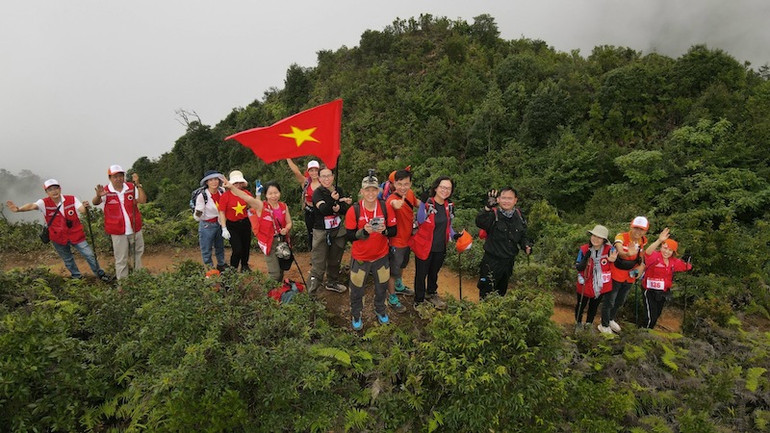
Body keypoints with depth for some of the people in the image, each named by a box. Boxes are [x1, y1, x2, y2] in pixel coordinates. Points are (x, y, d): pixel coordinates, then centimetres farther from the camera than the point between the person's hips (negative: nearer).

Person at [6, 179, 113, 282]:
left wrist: (85, 207, -50)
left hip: (76, 234, -1)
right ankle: (77, 277, 38)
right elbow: (32, 206, -31)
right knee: (68, 260, 17)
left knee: (90, 255, 3)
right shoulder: (44, 203, -12)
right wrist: (18, 209, -52)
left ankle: (100, 274, 21)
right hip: (58, 239, 1)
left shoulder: (72, 199, -11)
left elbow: (82, 209, -25)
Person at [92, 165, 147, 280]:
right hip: (118, 232, -3)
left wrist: (138, 185, -24)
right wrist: (98, 196, -46)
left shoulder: (131, 187, -3)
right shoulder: (106, 191, -9)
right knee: (121, 260, 6)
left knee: (138, 253, 20)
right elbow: (95, 203, -23)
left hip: (135, 229, 3)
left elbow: (143, 200, -14)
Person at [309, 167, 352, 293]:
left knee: (334, 259, 18)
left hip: (337, 231, 5)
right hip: (321, 232, -5)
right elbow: (323, 209, -26)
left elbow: (346, 209, 0)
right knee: (319, 263, -9)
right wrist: (333, 200, -42)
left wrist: (339, 208, -21)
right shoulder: (317, 193, -11)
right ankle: (312, 289, -1)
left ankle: (332, 282, 36)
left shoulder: (339, 190, 4)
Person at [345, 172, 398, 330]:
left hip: (381, 256, 2)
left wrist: (384, 230, -28)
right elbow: (349, 236, -15)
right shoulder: (354, 210, -16)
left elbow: (393, 231, -6)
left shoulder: (386, 207, -11)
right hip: (360, 258, -2)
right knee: (356, 289, 13)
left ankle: (380, 310, 49)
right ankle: (356, 316, 39)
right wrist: (364, 231, -32)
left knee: (382, 287, 21)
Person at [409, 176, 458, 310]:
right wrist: (424, 202, -45)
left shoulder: (449, 206, 2)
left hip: (440, 248, 6)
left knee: (434, 272, 25)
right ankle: (419, 301, 28)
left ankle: (431, 294, 48)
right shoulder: (427, 203, -18)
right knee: (421, 274, 9)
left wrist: (454, 235, -3)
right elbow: (420, 220, -35)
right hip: (424, 247, -6)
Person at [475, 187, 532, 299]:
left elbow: (523, 237, 14)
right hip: (492, 262, -5)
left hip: (509, 262, 6)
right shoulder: (493, 215, -16)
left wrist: (526, 246, -7)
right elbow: (479, 222, -37)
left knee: (501, 292, 24)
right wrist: (488, 207, -52)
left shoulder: (519, 216, 2)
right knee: (486, 294, 1)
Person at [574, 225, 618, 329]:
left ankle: (589, 324, 46)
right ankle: (578, 323, 44)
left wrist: (614, 260, -31)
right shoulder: (584, 249, -16)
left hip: (600, 286, 1)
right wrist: (585, 259, -30)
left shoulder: (609, 250, -17)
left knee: (594, 306, 23)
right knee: (581, 305, 19)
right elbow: (578, 267, -13)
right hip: (585, 285, -1)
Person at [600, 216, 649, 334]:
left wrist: (641, 265, -5)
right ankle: (604, 325, 27)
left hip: (630, 277, 7)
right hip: (616, 275, -7)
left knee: (620, 301, 25)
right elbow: (620, 251, -45)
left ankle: (610, 319, 49)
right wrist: (628, 254, -67)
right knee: (609, 301, 6)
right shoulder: (621, 237, -26)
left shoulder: (643, 241, -5)